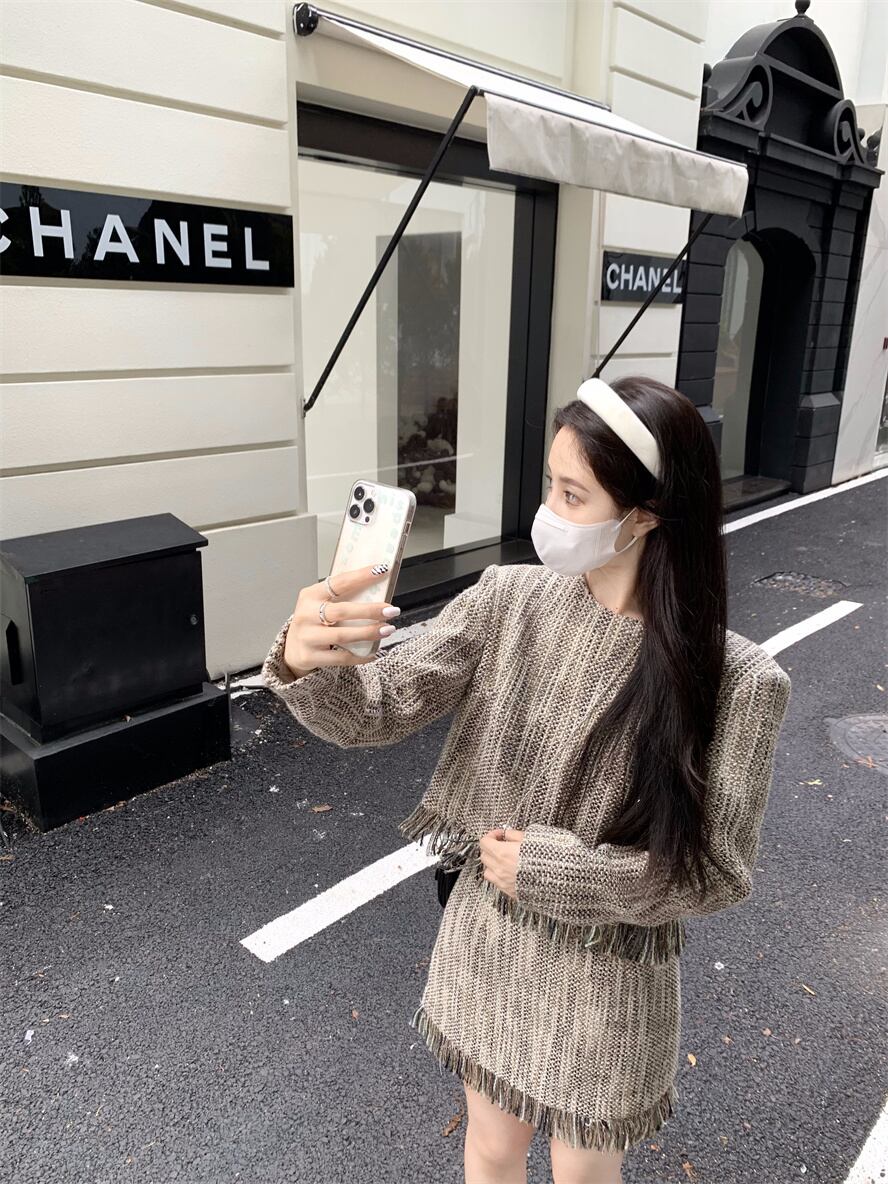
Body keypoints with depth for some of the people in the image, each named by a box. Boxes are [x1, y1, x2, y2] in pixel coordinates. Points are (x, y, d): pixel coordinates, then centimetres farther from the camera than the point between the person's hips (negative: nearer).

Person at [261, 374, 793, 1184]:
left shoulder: (736, 682, -23)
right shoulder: (507, 600, -14)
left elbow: (717, 873, -15)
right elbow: (381, 712, -15)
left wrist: (551, 870, -21)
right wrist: (308, 662, -36)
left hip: (609, 976, -2)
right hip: (488, 941, 3)